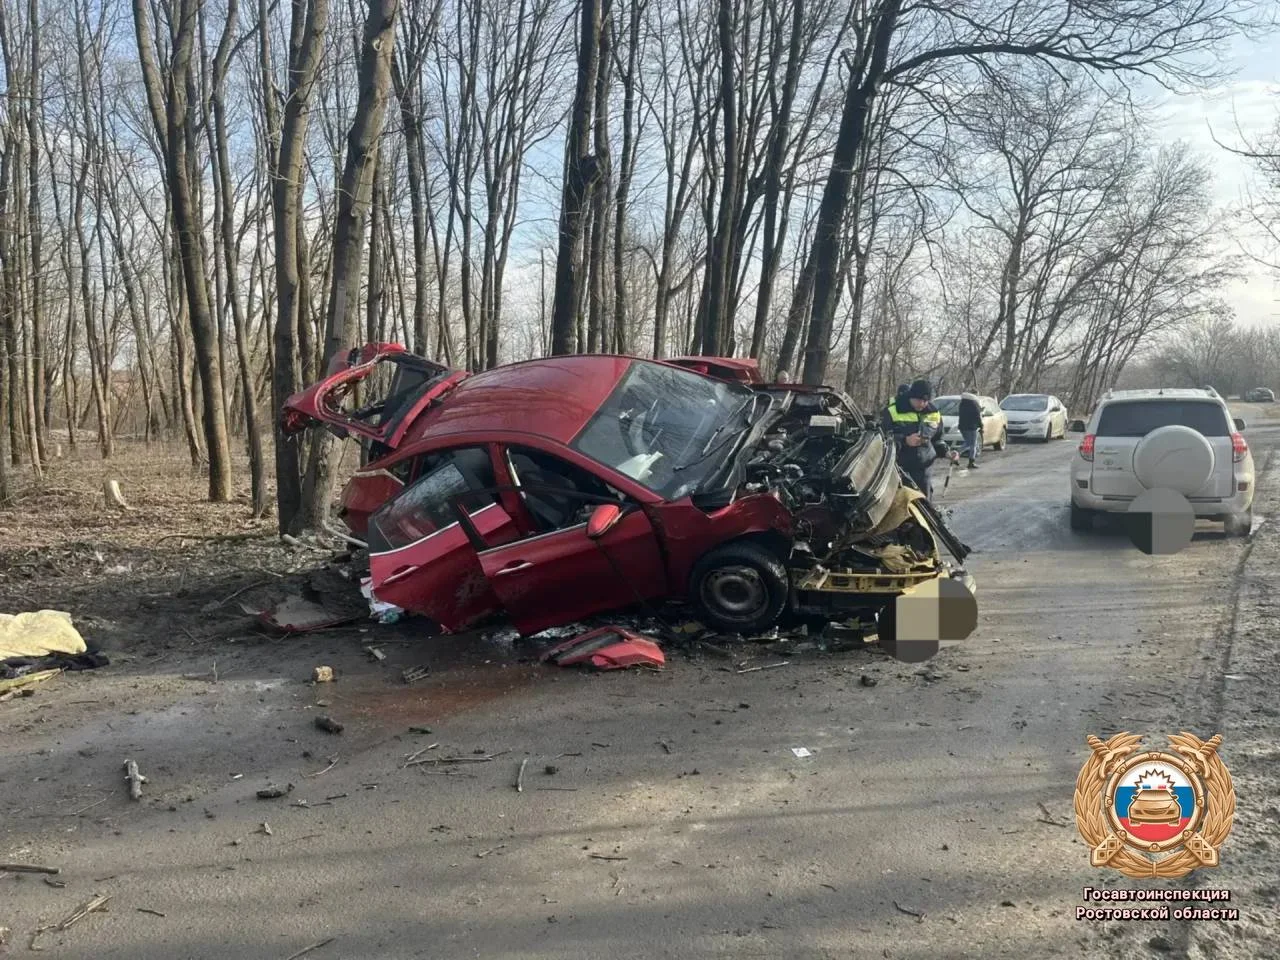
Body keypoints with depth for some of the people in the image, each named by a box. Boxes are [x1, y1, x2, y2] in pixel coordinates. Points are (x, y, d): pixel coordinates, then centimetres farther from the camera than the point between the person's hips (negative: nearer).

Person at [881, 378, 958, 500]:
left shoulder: (934, 414, 11)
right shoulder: (892, 411, -6)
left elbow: (937, 439, 25)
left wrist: (947, 452, 6)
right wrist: (904, 441, -22)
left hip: (922, 471, 5)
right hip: (898, 471, -5)